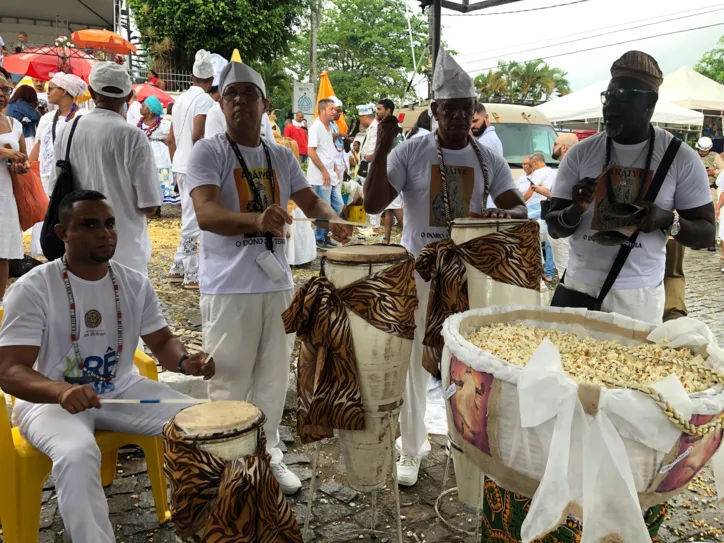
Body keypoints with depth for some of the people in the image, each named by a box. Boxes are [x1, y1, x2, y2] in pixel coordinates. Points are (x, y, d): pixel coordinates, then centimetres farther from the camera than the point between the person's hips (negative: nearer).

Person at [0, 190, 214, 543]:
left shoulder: (135, 283, -2)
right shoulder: (33, 288, -16)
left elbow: (161, 342, 5)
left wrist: (185, 362, -21)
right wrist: (62, 390, -44)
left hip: (121, 390, 4)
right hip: (50, 399, -4)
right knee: (77, 454, -37)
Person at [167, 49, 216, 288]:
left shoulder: (181, 99, 16)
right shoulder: (204, 99, -9)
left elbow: (171, 138, 18)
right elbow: (198, 135, -21)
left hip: (181, 165, 8)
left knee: (190, 218, 16)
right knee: (193, 220, -3)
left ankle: (177, 269, 21)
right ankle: (192, 275, 3)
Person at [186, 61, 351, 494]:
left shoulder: (282, 157, 12)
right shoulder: (209, 152, -6)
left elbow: (310, 200, 14)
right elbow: (206, 213, -20)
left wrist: (332, 218, -10)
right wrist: (256, 220, -39)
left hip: (278, 283, 6)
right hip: (230, 287, -5)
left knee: (274, 378, 15)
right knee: (231, 383, 3)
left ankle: (269, 455, 32)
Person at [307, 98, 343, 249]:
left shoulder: (329, 127, 15)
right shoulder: (316, 127, -12)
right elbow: (311, 151, -19)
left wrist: (335, 171, 14)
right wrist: (324, 171, -17)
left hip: (331, 175, 9)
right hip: (320, 177, -9)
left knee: (338, 206, 11)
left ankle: (324, 235, 23)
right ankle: (319, 239, 11)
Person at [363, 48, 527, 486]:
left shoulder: (490, 160, 4)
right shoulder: (410, 152, -5)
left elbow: (520, 208, -1)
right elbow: (373, 205, -11)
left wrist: (503, 214, -25)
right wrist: (382, 150, -22)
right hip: (418, 272, -2)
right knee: (414, 363, 5)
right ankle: (411, 450, 22)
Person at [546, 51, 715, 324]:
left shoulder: (681, 158, -5)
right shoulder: (581, 153, -1)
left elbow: (707, 234, 0)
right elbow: (554, 228, 1)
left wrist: (668, 221, -20)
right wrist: (576, 210, -21)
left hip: (640, 294, -1)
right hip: (580, 286, 2)